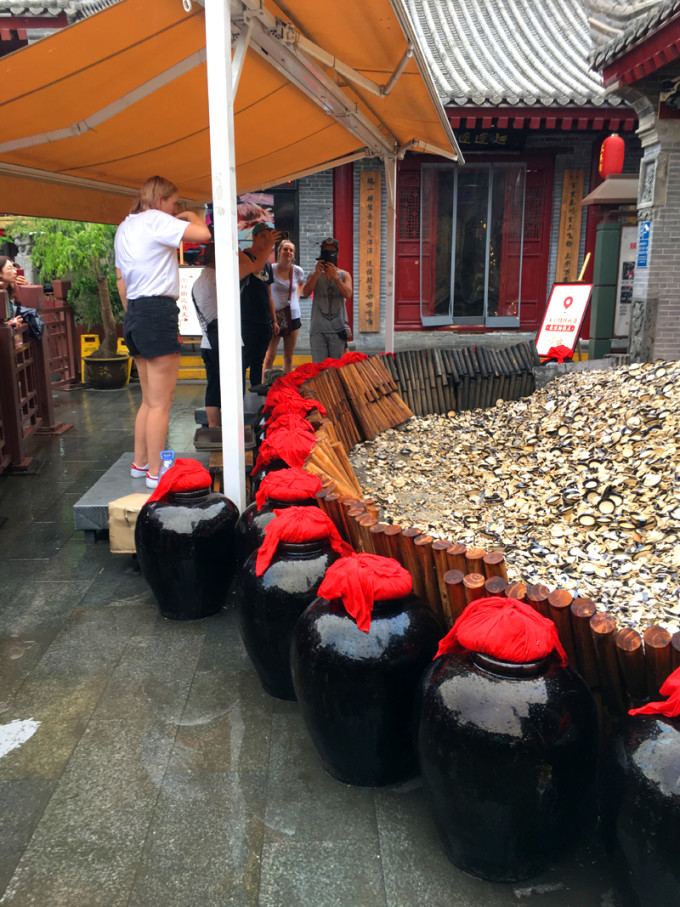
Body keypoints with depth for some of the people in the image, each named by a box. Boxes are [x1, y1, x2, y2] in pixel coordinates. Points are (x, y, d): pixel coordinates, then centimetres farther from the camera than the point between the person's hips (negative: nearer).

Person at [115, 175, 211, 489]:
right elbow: (204, 234, -19)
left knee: (149, 399, 18)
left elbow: (121, 280, 20)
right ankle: (155, 473, 1)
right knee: (161, 402, -4)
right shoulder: (155, 219, -8)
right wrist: (192, 216, 1)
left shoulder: (124, 227, 20)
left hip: (134, 314, 10)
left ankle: (140, 463, 25)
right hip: (158, 312, -9)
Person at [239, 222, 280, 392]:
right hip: (247, 321, -7)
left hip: (264, 322, 7)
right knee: (243, 362, -7)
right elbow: (255, 267, -27)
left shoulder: (267, 264, 18)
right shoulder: (244, 255, -4)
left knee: (258, 363, 11)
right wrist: (269, 245, -24)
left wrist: (274, 320, 19)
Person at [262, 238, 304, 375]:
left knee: (289, 356, 8)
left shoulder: (298, 271, 0)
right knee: (270, 356, -6)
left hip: (293, 316, 4)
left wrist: (297, 297, 10)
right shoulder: (271, 270, -10)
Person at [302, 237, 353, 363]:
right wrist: (317, 273, -16)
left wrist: (335, 277, -19)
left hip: (338, 329, 0)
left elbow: (348, 294, -9)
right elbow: (305, 293, -7)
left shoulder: (344, 275, 9)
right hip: (318, 329, 0)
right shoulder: (314, 275, 11)